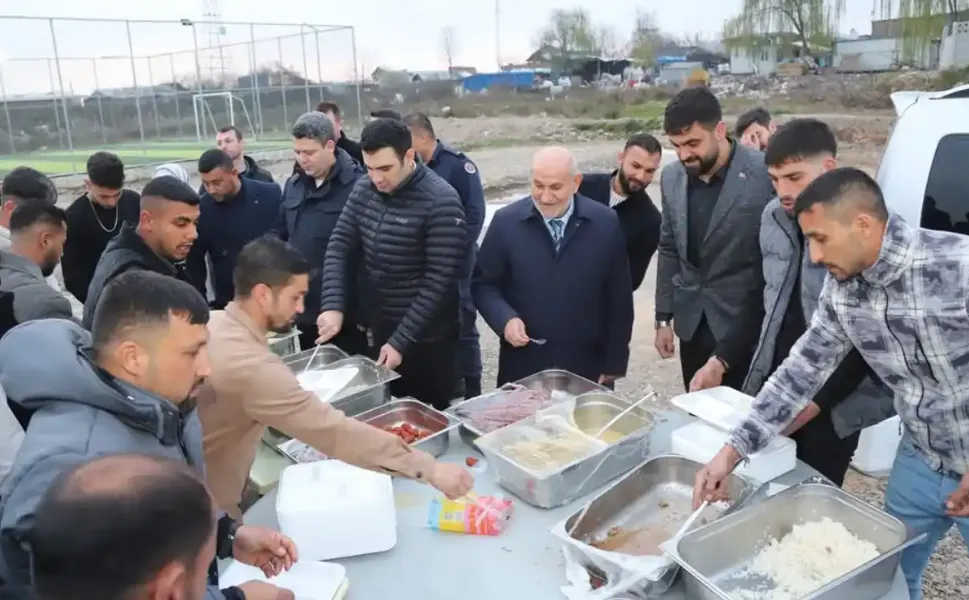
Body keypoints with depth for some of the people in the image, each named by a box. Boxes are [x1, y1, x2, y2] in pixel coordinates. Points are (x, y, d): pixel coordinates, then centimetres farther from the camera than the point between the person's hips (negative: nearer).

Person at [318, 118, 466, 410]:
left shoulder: (441, 201, -20)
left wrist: (401, 341, -19)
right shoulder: (363, 190, -1)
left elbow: (439, 281, -20)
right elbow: (339, 247, 2)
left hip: (427, 339, -5)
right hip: (379, 331, 6)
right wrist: (333, 305, -12)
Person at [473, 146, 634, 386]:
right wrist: (506, 319, -17)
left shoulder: (605, 223, -4)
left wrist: (614, 362, 2)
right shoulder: (506, 222, -5)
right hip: (522, 368, 0)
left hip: (587, 368, 1)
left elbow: (619, 298, 1)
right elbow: (483, 284, 2)